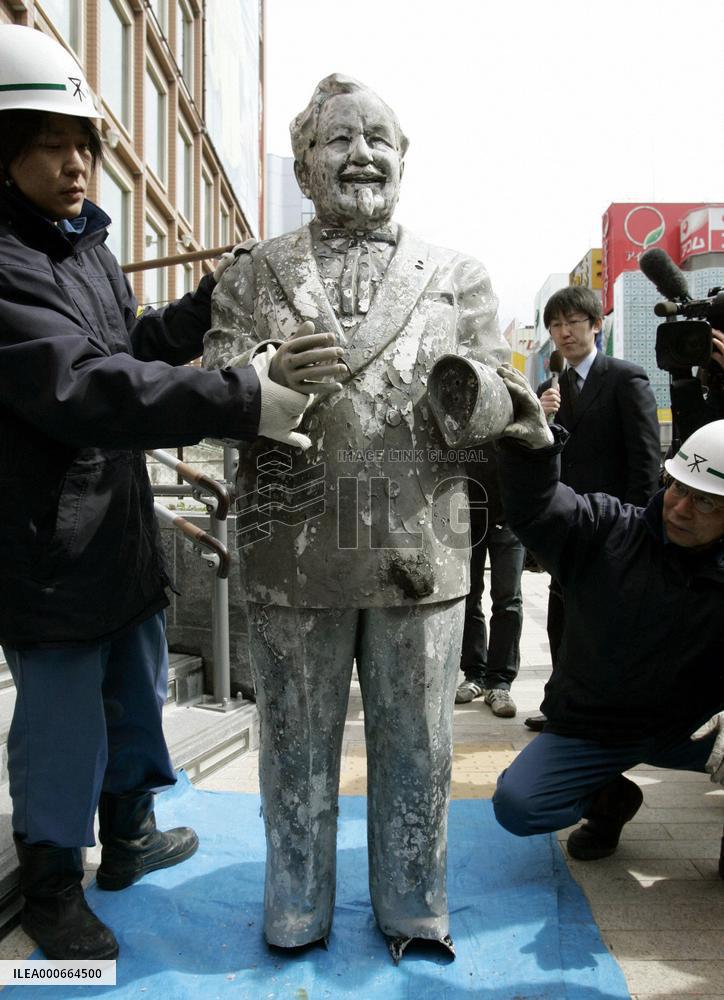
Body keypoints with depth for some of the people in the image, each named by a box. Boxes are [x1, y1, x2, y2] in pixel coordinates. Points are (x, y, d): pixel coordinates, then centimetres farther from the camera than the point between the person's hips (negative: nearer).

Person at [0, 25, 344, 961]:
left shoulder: (85, 242, 11)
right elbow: (80, 386, -33)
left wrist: (206, 304, 6)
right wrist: (243, 402, -38)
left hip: (122, 529, 9)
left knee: (138, 691, 21)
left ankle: (128, 836, 44)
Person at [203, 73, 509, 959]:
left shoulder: (458, 279, 8)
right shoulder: (254, 276, 7)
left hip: (422, 555, 1)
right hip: (291, 556, 0)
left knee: (416, 753, 14)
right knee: (295, 752, 15)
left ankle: (413, 910, 38)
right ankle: (296, 911, 38)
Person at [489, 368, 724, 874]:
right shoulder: (608, 530, -11)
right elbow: (536, 509, -25)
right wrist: (533, 446, -46)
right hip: (589, 725, 1)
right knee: (515, 806, -15)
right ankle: (610, 798, 16)